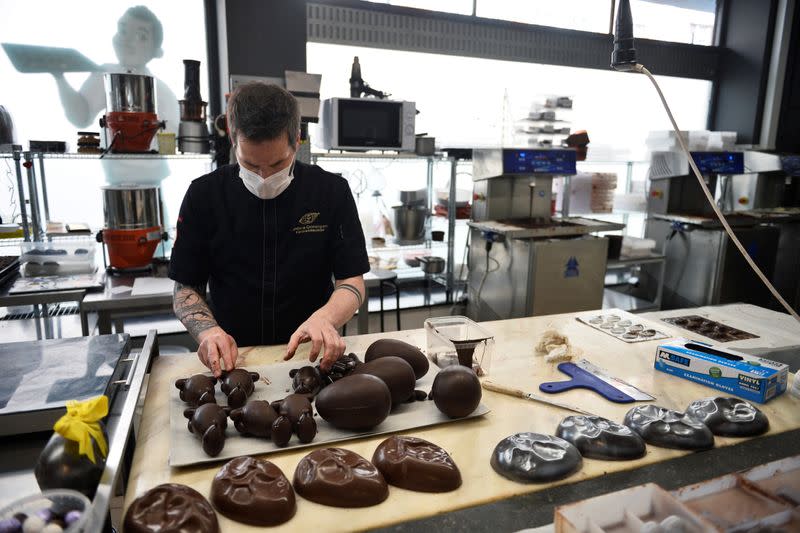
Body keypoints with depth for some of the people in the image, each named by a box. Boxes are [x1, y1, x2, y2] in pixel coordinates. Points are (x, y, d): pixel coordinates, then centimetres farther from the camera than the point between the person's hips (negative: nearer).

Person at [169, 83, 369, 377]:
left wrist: (324, 318, -25)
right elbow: (185, 288, 3)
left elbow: (352, 282, -3)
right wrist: (208, 331, -17)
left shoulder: (332, 191, -5)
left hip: (309, 354, 0)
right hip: (233, 358, 1)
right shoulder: (204, 195, -3)